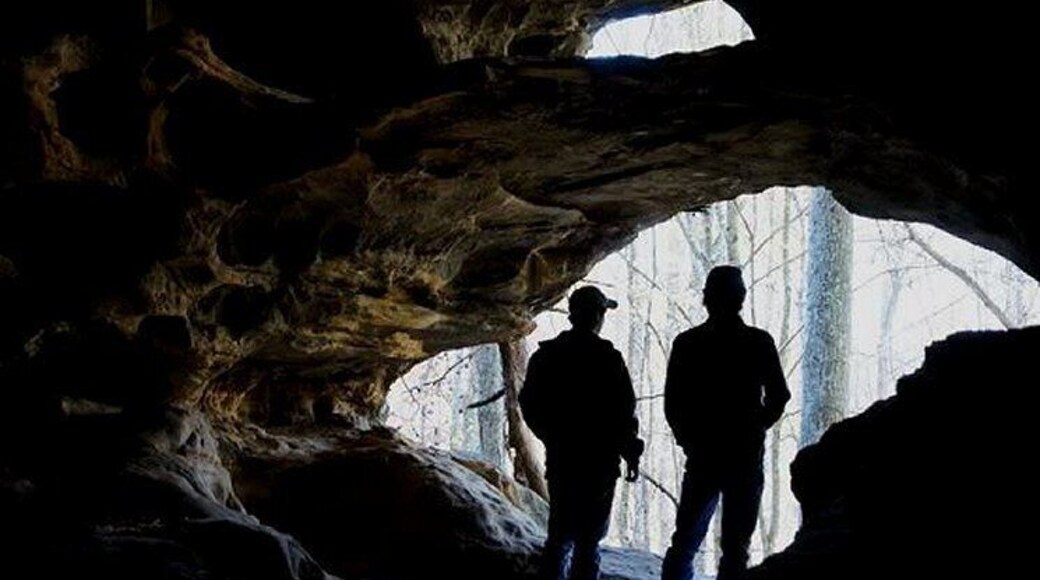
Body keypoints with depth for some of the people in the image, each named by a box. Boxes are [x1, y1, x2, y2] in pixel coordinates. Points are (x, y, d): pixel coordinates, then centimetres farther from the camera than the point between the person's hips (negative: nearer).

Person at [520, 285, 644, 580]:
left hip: (559, 459, 5)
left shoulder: (546, 356, 4)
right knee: (589, 538, -1)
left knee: (559, 534, 15)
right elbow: (624, 413, -12)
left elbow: (529, 406, 11)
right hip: (599, 461, -5)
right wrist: (631, 453, 0)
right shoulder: (607, 359, -12)